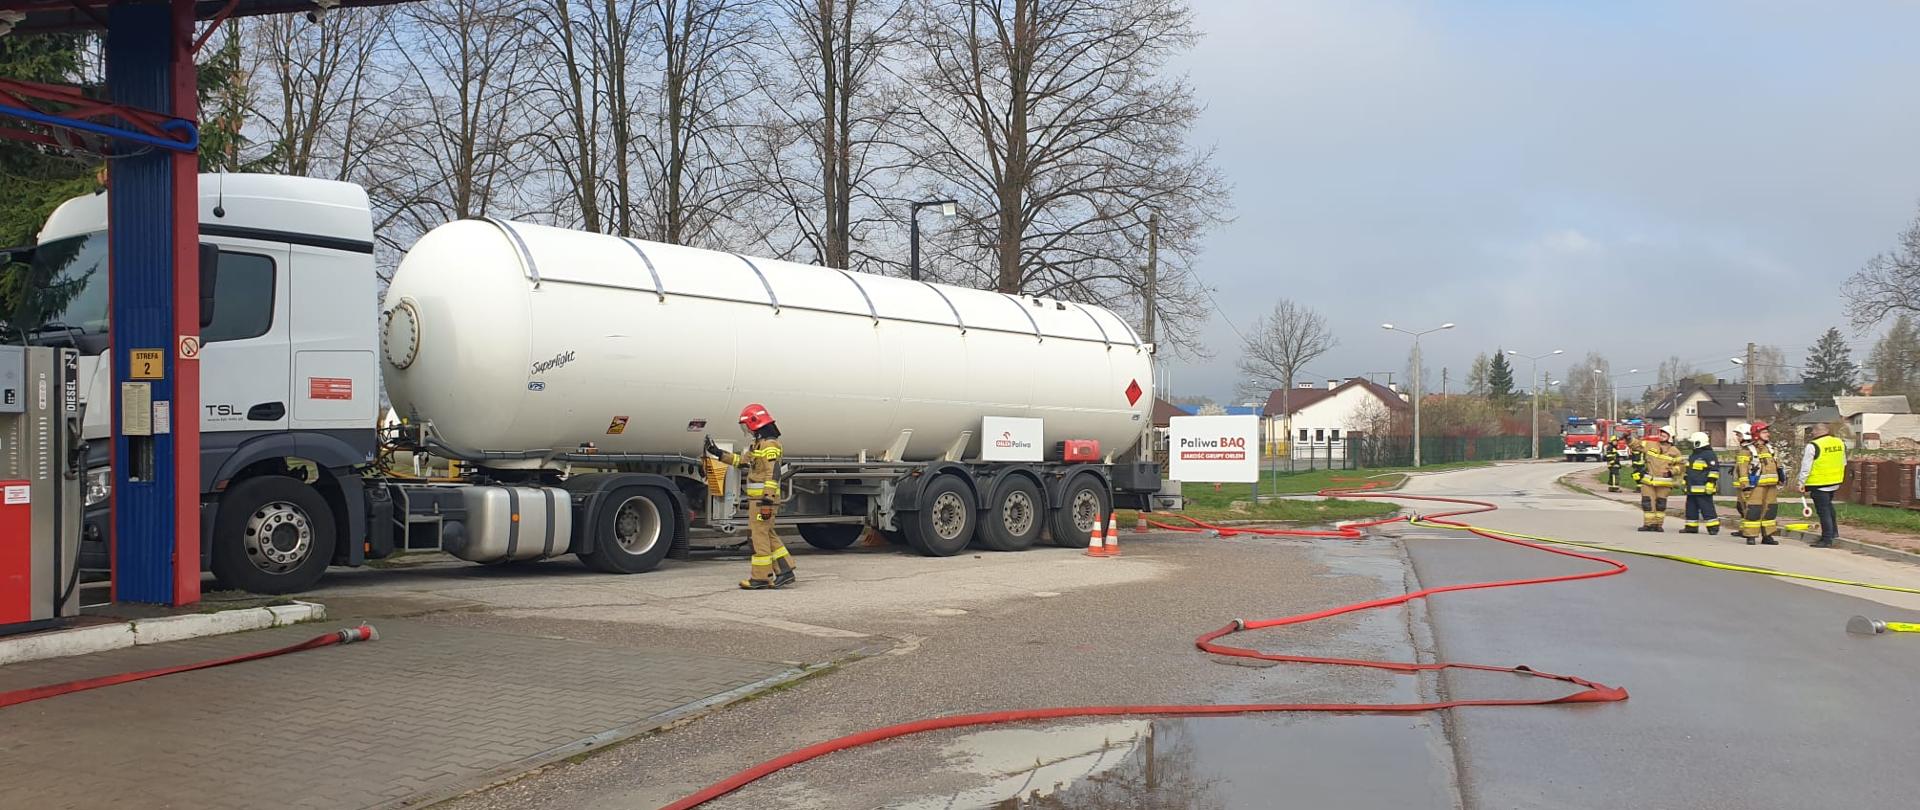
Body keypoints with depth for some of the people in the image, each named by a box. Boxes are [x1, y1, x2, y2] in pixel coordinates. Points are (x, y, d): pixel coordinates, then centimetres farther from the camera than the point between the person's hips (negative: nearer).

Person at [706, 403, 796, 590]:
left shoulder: (770, 445, -14)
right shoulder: (759, 444, 18)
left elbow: (773, 473, -22)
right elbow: (742, 461, 29)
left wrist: (768, 498, -27)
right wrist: (718, 453, 27)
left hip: (763, 499, -10)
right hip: (757, 498, 10)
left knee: (759, 535, -6)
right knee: (768, 534, 12)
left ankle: (760, 578, -1)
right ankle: (785, 572, 13)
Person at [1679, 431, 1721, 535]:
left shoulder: (1709, 455, -10)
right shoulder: (1693, 456, 21)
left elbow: (1714, 470, -15)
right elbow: (1688, 470, 29)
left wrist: (1710, 483, -20)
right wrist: (1686, 483, 28)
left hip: (1703, 489, -10)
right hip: (1692, 489, 10)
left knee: (1707, 509, -9)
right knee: (1691, 508, 11)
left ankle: (1713, 527, -5)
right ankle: (1691, 527, 17)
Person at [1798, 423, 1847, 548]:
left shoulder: (1813, 446, -15)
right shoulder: (1840, 443, 6)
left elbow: (1806, 467, -13)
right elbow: (1844, 463, 18)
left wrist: (1802, 484, -6)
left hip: (1819, 484, -7)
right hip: (1835, 482, 7)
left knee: (1823, 511, -2)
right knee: (1828, 505, 27)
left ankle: (1827, 540, 0)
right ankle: (1833, 532, 30)